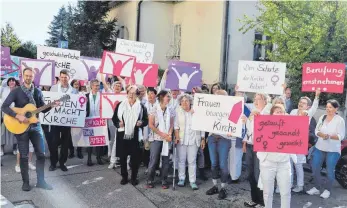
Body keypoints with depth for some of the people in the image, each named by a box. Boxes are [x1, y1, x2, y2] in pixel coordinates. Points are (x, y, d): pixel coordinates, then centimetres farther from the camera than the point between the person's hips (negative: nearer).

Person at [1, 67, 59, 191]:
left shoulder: (38, 92, 7)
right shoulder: (16, 91, -4)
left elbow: (43, 109, 10)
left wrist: (52, 105, -9)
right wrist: (17, 116, -22)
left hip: (35, 126, 3)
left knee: (41, 153, 2)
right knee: (24, 155, 3)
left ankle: (40, 181, 13)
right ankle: (25, 182, 15)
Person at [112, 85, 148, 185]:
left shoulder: (141, 106, 2)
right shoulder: (120, 105, 5)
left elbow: (146, 120, 5)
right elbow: (114, 118, 8)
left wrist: (141, 123, -15)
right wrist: (118, 124, -10)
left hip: (135, 136, -1)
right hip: (122, 135, 1)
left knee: (135, 157, 4)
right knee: (122, 157, 9)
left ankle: (134, 177, 20)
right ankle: (124, 177, 25)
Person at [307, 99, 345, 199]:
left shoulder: (340, 120, -10)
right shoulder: (322, 117, 4)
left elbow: (341, 136, -13)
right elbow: (316, 131, 5)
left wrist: (329, 136, -28)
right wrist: (321, 134, -16)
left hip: (333, 150, -4)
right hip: (319, 147, 5)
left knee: (330, 170, 4)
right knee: (315, 168, 6)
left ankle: (327, 190, 22)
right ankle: (316, 188, 22)